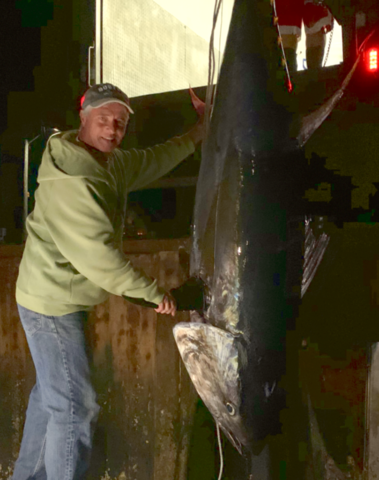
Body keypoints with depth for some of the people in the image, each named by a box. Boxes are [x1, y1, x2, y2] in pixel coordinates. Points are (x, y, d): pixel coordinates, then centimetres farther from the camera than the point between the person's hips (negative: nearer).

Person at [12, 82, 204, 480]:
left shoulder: (111, 164, 6)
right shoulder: (70, 180, -26)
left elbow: (151, 162, 24)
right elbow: (97, 253, -29)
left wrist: (197, 134, 25)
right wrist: (154, 292, -20)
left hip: (60, 300, 10)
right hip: (53, 304, -10)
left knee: (50, 393, 23)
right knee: (74, 407, -3)